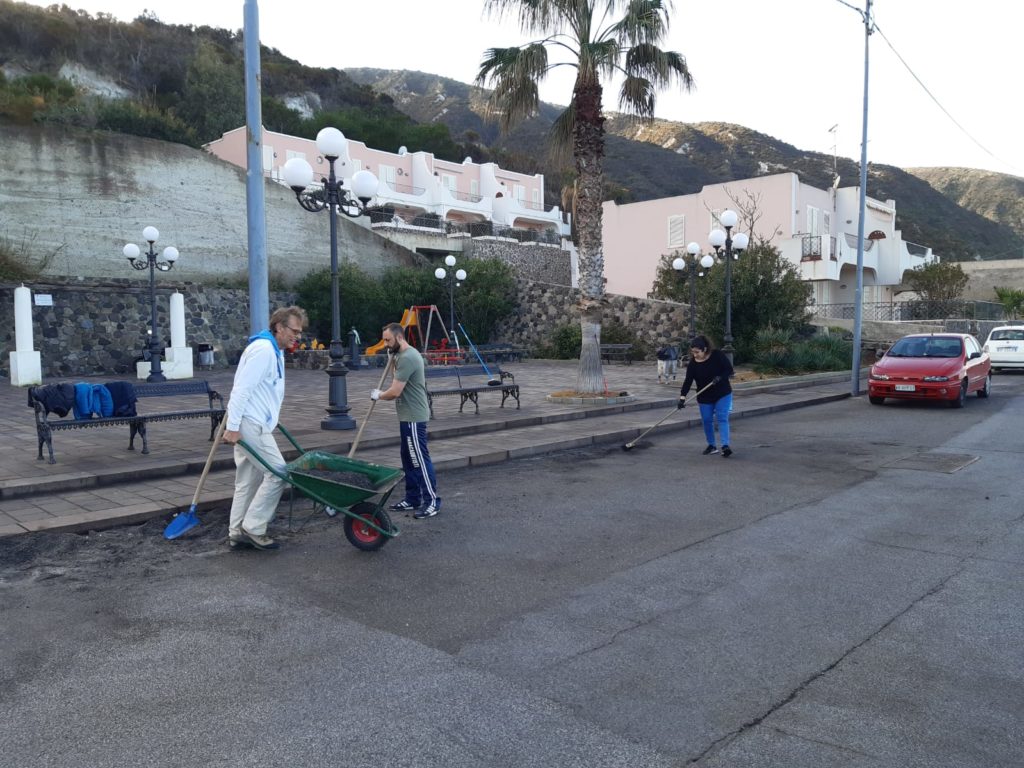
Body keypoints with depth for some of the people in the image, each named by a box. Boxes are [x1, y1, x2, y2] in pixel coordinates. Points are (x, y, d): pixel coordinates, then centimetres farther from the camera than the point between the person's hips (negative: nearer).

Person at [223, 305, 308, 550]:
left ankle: (238, 533, 18)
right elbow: (241, 389, -21)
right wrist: (232, 426, -23)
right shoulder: (263, 349, -16)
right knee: (277, 473, -8)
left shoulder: (275, 351, 16)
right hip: (249, 424, -10)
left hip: (255, 424, 10)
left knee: (249, 480, 12)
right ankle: (253, 528, 0)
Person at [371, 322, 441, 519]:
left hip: (413, 418, -11)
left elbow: (395, 392, -22)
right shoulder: (405, 355, 15)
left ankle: (432, 501, 1)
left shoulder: (407, 358, -20)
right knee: (409, 459, 14)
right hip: (408, 416, 11)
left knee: (420, 459, -5)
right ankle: (412, 499, 22)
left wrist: (378, 395, -5)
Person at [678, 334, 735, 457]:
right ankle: (712, 445, 19)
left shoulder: (718, 355, -14)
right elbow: (688, 381, -13)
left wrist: (720, 378, -29)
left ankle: (726, 445, -18)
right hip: (705, 397, 3)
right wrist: (683, 396, -24)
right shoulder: (693, 363, -9)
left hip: (723, 394, -3)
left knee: (722, 419, -12)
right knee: (707, 421, 5)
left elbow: (729, 370, -11)